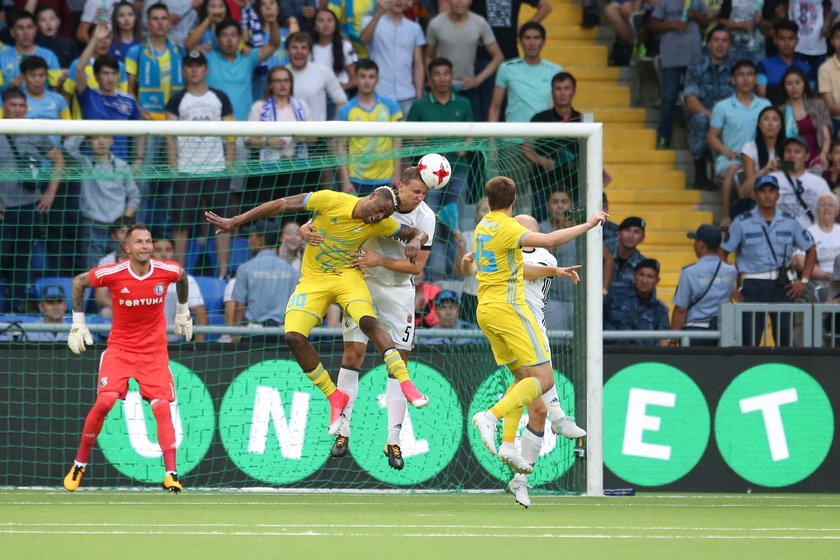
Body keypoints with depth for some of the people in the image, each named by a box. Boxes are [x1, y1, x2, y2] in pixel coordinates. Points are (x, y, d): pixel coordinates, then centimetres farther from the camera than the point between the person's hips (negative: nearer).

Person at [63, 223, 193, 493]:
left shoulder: (167, 270, -9)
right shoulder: (112, 274, -15)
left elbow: (182, 278, 17)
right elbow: (79, 282, 4)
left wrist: (183, 312, 25)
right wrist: (78, 323, 5)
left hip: (155, 352, 2)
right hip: (119, 348, -2)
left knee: (162, 407, -13)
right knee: (105, 401, -19)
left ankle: (171, 474, -12)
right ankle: (79, 465, 0)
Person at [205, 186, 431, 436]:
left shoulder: (381, 224, -7)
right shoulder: (331, 201, -17)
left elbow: (419, 233, 7)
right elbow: (281, 205, -12)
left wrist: (415, 241, -19)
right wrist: (235, 222, -11)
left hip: (347, 275, 0)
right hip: (313, 279, 0)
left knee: (368, 321, -30)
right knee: (294, 336, -18)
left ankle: (406, 385, -27)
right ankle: (335, 398, -5)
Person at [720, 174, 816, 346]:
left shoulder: (789, 222, 8)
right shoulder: (742, 223, 1)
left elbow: (810, 250, 18)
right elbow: (722, 253, 3)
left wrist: (804, 281, 7)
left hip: (783, 286, 2)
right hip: (753, 286, -2)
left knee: (785, 339, 1)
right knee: (749, 340, -5)